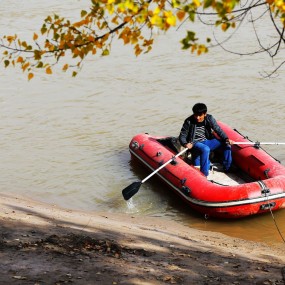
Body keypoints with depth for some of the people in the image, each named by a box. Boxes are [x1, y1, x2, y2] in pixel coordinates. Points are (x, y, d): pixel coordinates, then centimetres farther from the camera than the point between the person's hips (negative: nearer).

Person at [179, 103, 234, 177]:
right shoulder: (189, 122, -13)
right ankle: (204, 174, -33)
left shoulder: (210, 119, -5)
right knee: (205, 149, -38)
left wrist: (226, 139, -20)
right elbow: (182, 136, -8)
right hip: (195, 144, -5)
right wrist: (186, 144, -30)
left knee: (227, 144, -9)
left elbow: (218, 130, -3)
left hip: (207, 142, 5)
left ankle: (227, 168, 2)